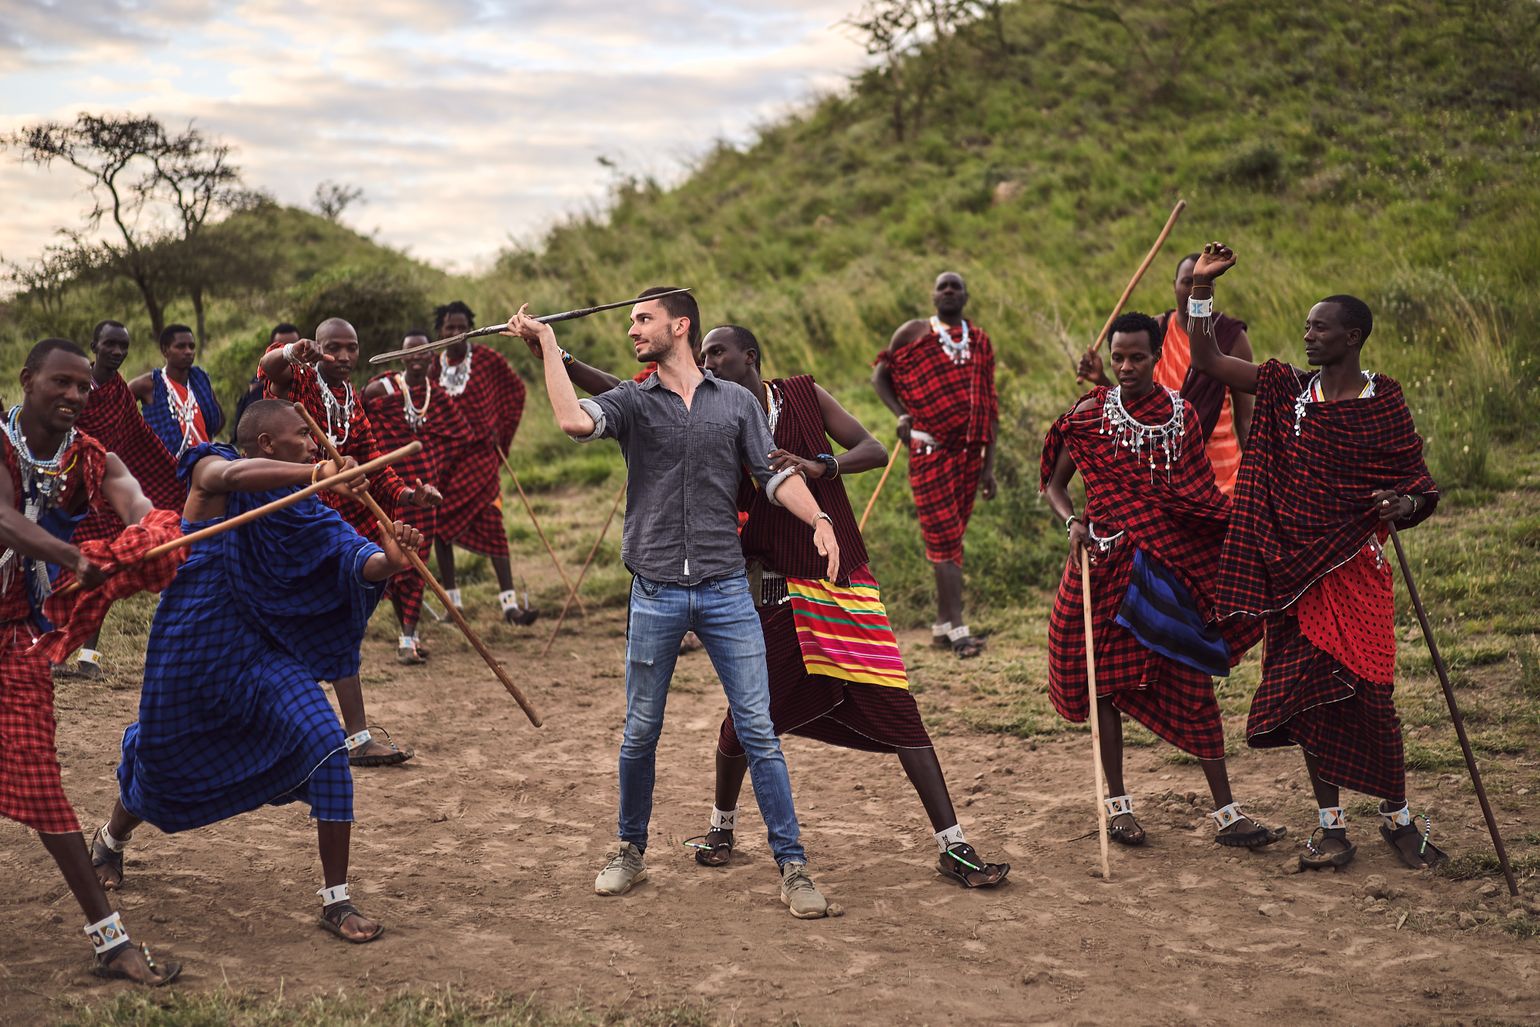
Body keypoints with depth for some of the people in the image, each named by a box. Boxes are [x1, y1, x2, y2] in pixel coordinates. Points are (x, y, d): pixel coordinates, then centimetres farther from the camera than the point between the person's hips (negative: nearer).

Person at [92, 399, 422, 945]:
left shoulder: (301, 507, 1)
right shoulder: (209, 470, -9)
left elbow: (350, 558, -14)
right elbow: (233, 475, -35)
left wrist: (387, 560, -38)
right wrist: (315, 472, -50)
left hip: (264, 652, 3)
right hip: (192, 648, -3)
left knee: (326, 746, -17)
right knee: (163, 762, 16)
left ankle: (336, 900, -9)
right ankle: (111, 839, 53)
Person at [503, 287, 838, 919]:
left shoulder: (736, 402, 9)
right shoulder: (632, 402, 6)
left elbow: (775, 475, 5)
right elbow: (573, 420, -14)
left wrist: (819, 520, -11)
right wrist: (548, 344, -11)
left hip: (726, 590, 0)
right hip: (656, 594, 0)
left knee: (758, 729, -2)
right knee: (641, 732, 9)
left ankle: (792, 866, 4)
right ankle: (631, 851, 28)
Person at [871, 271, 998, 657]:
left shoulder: (980, 342, 11)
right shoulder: (912, 333, 3)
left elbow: (989, 407, 11)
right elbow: (880, 376, 8)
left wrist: (988, 464, 6)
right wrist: (901, 414, -11)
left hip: (968, 449, 4)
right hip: (928, 448, -4)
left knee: (951, 535, 9)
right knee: (943, 535, -9)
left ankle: (942, 623, 17)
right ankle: (957, 628, -12)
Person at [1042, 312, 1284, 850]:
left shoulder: (1182, 414, 4)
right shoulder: (1091, 414, -1)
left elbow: (1199, 496, 11)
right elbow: (1054, 485, 5)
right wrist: (1073, 523, -14)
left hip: (1171, 562, 1)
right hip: (1108, 563, -1)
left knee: (1193, 683, 0)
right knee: (1107, 679, 5)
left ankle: (1226, 814, 4)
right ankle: (1118, 803, 19)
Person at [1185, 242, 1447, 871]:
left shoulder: (1384, 404, -3)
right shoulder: (1286, 389, 5)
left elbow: (1416, 482, 2)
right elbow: (1206, 360, 4)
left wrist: (1402, 504, -21)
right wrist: (1201, 287, -2)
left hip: (1354, 569, -3)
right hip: (1292, 570, 3)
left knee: (1367, 693, -4)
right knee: (1307, 694, 5)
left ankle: (1398, 818, 16)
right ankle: (1331, 827, 16)